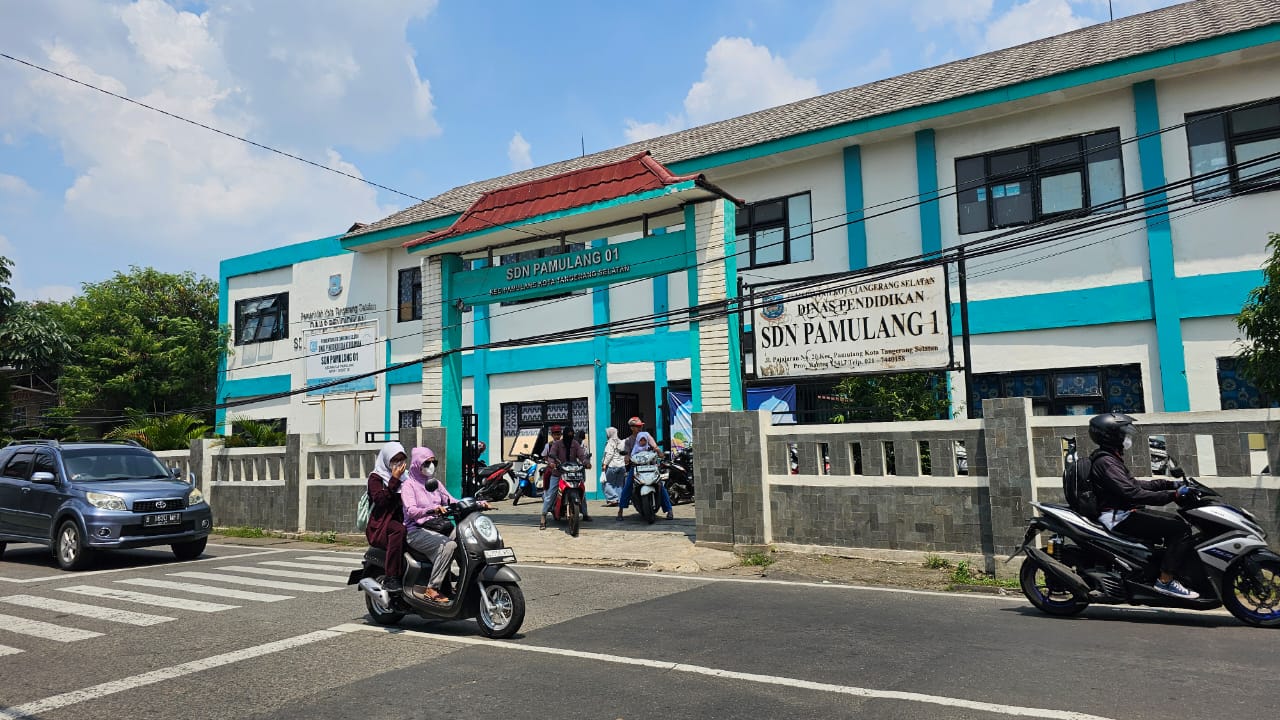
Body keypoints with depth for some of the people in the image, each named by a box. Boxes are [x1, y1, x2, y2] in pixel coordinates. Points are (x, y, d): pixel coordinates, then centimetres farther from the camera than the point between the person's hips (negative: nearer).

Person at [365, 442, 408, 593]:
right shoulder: (376, 477, 5)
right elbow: (380, 500, -13)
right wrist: (394, 479, -14)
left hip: (402, 521, 4)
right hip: (380, 526, -4)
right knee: (398, 530, -39)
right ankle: (391, 579, -38)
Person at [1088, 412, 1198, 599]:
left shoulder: (1110, 459, 18)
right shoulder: (1105, 462, -17)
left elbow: (1134, 484, 20)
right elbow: (1132, 493, -25)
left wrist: (1171, 484, 13)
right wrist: (1172, 494, -24)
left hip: (1123, 512, 11)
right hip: (1119, 518, -11)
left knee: (1178, 521, 13)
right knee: (1180, 529, -17)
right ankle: (1165, 580, -15)